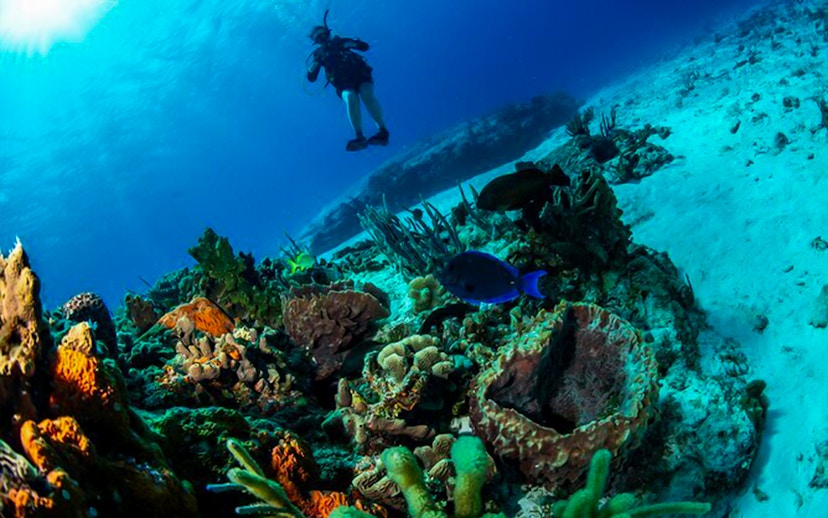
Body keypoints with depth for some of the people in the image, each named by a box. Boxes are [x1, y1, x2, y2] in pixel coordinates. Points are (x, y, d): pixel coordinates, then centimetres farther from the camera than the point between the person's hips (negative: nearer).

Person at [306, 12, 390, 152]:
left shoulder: (340, 42, 15)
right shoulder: (319, 54, 14)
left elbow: (365, 46, 8)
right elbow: (311, 77, 6)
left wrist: (350, 44, -8)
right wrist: (315, 63, -10)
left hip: (361, 75, 1)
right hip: (344, 84, 0)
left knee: (366, 94, -33)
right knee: (350, 97, -35)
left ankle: (383, 131, -37)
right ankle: (360, 138, -44)